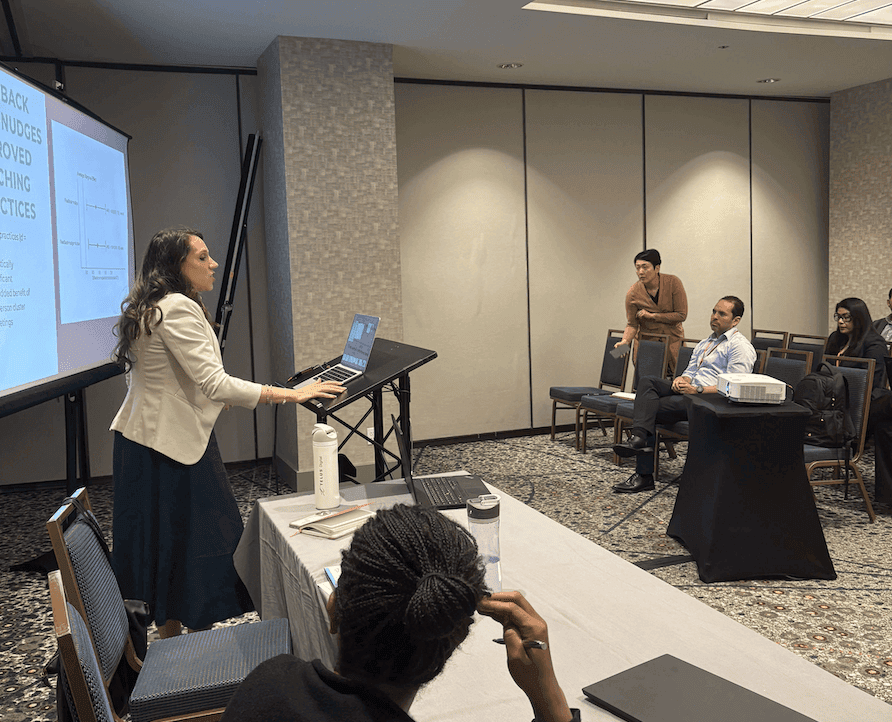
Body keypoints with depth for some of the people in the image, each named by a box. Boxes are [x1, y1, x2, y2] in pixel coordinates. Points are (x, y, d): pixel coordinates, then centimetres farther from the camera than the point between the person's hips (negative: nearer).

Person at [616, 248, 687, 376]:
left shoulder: (673, 283, -14)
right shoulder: (632, 294, -12)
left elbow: (682, 315, -12)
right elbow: (631, 324, -6)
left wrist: (652, 316, -16)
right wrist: (625, 341, -26)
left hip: (672, 339, 0)